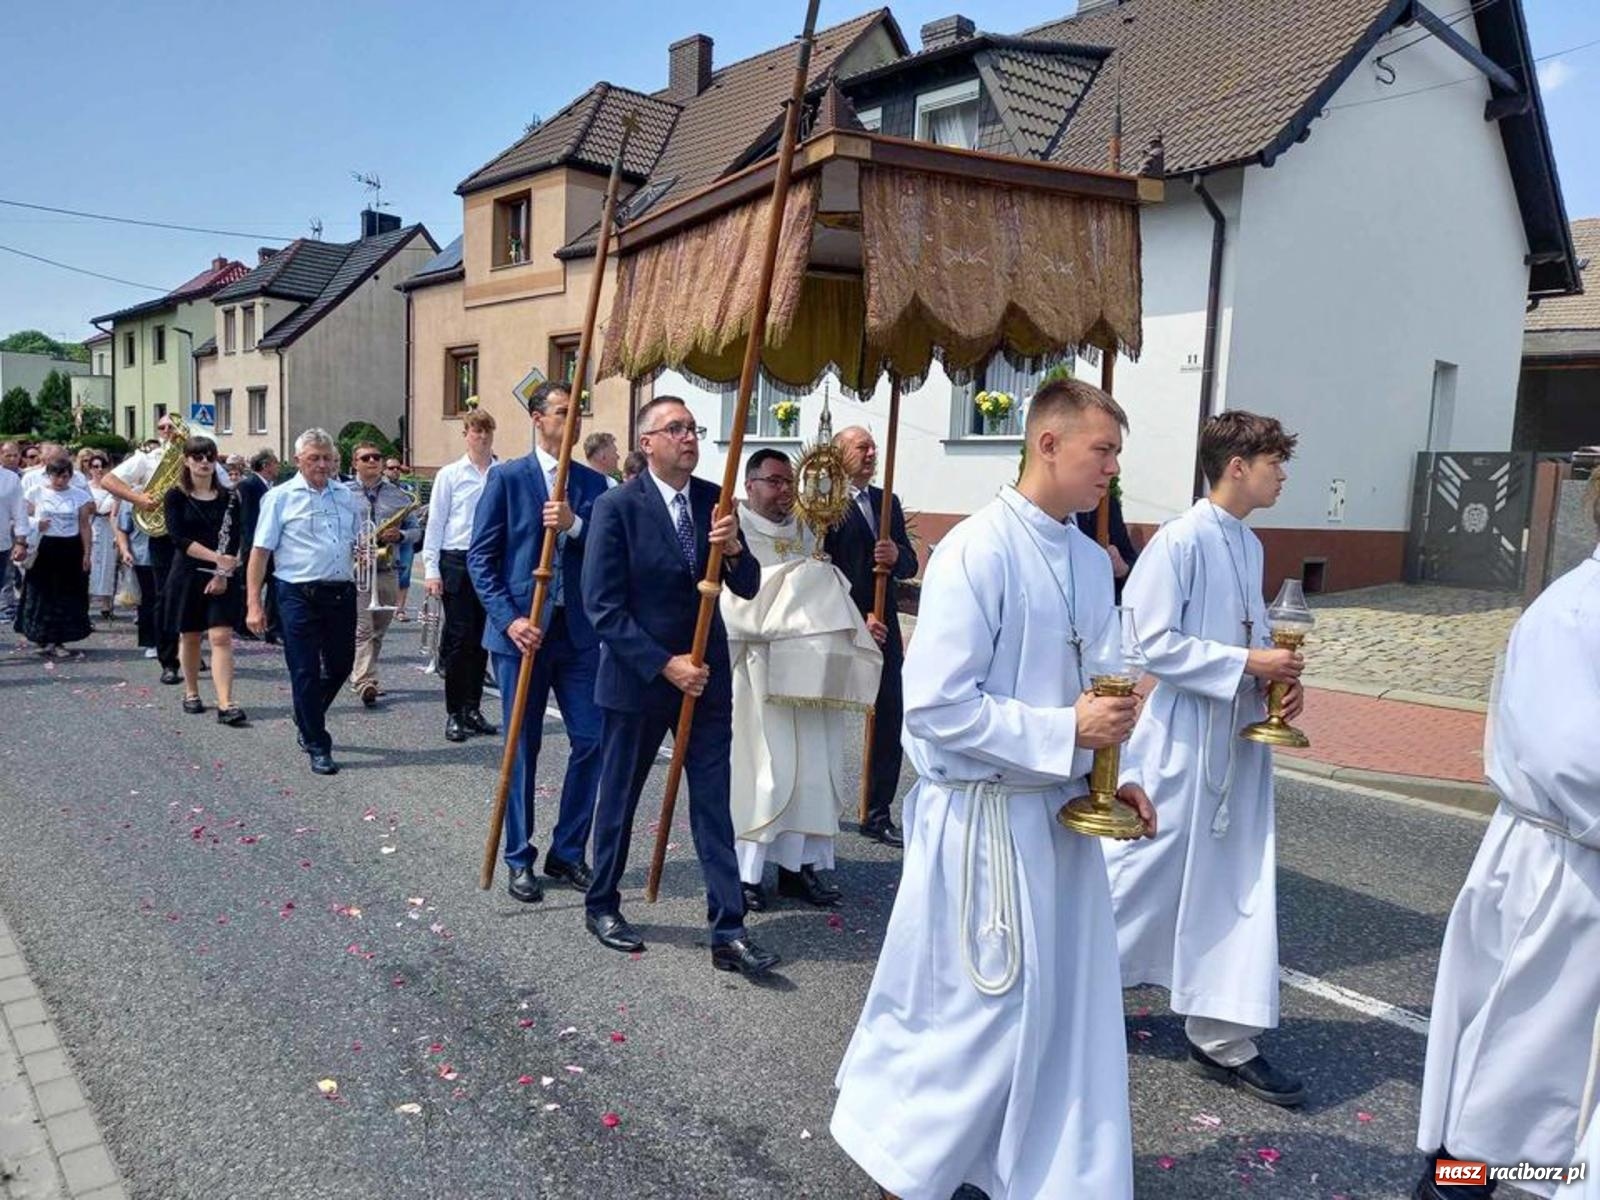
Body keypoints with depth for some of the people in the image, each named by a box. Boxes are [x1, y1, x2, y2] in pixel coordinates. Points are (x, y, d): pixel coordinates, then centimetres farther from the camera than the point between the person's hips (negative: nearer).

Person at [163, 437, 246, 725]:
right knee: (189, 635, 10)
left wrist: (224, 572, -13)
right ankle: (191, 693, 29)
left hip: (222, 577, 0)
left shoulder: (228, 497, 5)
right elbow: (178, 537, -12)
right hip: (188, 574, 0)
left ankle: (225, 704, -14)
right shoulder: (176, 497, 0)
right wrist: (216, 557, -22)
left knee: (221, 637, -9)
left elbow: (234, 540, 0)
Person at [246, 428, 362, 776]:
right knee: (306, 672, 0)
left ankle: (307, 719, 39)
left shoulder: (348, 497, 12)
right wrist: (254, 604, -9)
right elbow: (260, 551, -4)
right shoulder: (280, 498, -1)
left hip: (341, 593, 5)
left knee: (341, 665, 12)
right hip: (299, 595, -4)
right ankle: (317, 746, 11)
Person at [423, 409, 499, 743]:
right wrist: (431, 569, -3)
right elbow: (435, 524, 2)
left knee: (481, 639, 10)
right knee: (459, 638, 0)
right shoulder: (450, 475, 1)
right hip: (458, 562, -2)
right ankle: (454, 713, 10)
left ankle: (473, 709, 22)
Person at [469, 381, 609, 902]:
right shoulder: (506, 478, -2)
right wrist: (510, 619, -14)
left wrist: (575, 524, -17)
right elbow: (481, 556, -4)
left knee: (591, 741, 2)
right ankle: (519, 859, 20)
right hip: (521, 630, -3)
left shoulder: (593, 484, 8)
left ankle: (568, 852, 19)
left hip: (577, 631, 3)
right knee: (521, 748, 6)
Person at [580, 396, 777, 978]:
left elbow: (747, 589, 2)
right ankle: (602, 906, 34)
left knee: (713, 804, 4)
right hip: (637, 678, -3)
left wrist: (734, 548, -19)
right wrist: (665, 665, -18)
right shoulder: (617, 507, -12)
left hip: (705, 677, 4)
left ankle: (728, 932, 10)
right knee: (619, 798, 14)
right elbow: (603, 608, -15)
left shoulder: (715, 499, 2)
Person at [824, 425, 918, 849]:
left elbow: (910, 565, 11)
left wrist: (897, 555, -12)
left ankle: (878, 814, 16)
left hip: (883, 626, 6)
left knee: (889, 721, 5)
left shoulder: (888, 502, 13)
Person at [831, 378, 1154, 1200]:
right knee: (987, 1011, 5)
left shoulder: (1091, 562, 7)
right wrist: (1065, 734, -21)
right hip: (986, 817, -8)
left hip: (1059, 810, 8)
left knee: (1072, 1008, 16)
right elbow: (936, 704, -23)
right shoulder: (978, 551, -18)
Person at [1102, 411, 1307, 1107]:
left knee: (1241, 882, 10)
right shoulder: (1180, 541, -16)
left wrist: (1279, 675, 3)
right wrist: (1247, 663, -19)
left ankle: (1224, 1040, 22)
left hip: (1240, 737, 8)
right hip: (1183, 737, -8)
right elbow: (1153, 643, -21)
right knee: (1143, 865, 5)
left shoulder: (1249, 546, 11)